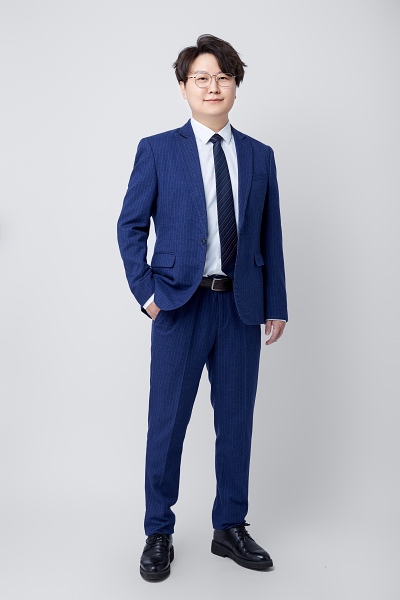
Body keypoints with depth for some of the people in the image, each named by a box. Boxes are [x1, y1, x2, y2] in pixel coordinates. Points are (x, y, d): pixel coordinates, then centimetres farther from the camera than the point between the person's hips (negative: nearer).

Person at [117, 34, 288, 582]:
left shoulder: (260, 156, 10)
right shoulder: (157, 151, 2)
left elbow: (270, 236, 10)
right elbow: (131, 226, 3)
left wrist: (276, 305, 7)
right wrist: (146, 292, -5)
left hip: (242, 307, 3)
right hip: (181, 306, -3)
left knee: (236, 421, 10)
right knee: (167, 422, 4)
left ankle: (230, 528, 28)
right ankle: (159, 534, 22)